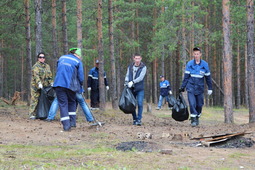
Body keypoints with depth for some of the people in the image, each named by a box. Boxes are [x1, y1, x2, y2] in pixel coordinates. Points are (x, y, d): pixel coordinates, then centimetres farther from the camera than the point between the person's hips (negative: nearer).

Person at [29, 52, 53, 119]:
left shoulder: (47, 66, 18)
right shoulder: (36, 66, -3)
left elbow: (50, 76, 18)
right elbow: (36, 75, -16)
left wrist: (51, 83, 4)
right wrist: (39, 83, -28)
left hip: (45, 86, 6)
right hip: (36, 86, -6)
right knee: (35, 99, -8)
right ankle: (32, 114, -8)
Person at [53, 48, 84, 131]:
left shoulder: (61, 58, 17)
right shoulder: (78, 62, 4)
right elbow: (81, 77, 2)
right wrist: (80, 87, 19)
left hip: (59, 84, 2)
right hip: (70, 85, -2)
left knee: (63, 104, 2)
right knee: (72, 102, 20)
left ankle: (66, 125, -8)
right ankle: (72, 122, 15)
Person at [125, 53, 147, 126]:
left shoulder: (143, 67, -2)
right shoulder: (130, 67, 10)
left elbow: (141, 77, -13)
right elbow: (127, 76, 6)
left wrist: (132, 82, -24)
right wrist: (126, 82, -15)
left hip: (140, 89, -3)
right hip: (131, 89, 3)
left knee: (140, 104, -12)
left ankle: (139, 120, -7)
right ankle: (134, 119, 18)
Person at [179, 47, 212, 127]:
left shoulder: (205, 64, -1)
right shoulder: (189, 64, -2)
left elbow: (208, 77, 8)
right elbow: (186, 76, 4)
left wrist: (210, 88, 9)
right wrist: (182, 87, 1)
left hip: (200, 87, 1)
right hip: (191, 87, -1)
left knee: (199, 104, 6)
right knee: (192, 103, -14)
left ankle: (197, 118, 27)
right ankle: (193, 120, -10)